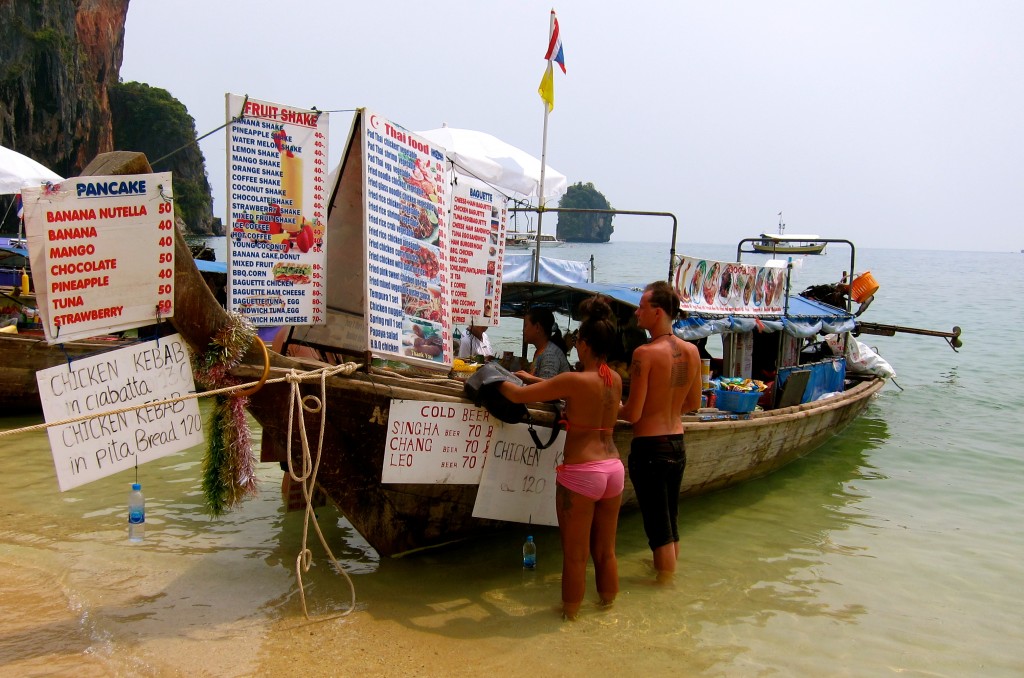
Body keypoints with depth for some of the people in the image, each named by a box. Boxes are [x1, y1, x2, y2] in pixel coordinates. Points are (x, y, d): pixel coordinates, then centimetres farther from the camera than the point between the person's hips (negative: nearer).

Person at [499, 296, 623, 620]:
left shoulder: (574, 380, -15)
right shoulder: (616, 380, 5)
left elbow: (518, 395, -10)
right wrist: (535, 379, 28)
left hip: (580, 473, -6)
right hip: (614, 469, 7)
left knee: (575, 554, 9)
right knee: (605, 551, 20)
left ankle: (570, 613, 23)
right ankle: (608, 606, 34)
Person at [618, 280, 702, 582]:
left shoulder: (645, 353, -18)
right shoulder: (692, 351, 2)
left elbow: (633, 413, -18)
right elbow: (693, 403, 12)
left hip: (649, 446, -7)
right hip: (678, 444, 7)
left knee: (658, 528, 5)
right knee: (671, 523, 22)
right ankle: (669, 574, 37)